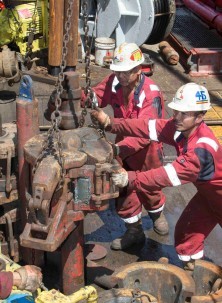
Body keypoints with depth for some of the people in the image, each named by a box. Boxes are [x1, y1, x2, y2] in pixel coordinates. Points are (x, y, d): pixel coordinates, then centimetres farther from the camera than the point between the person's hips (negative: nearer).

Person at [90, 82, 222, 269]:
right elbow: (150, 127, -19)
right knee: (185, 231, 10)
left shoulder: (202, 148, -39)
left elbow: (173, 173, -48)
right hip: (207, 193, 8)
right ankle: (190, 269, 28)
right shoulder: (180, 127, -14)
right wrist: (111, 123, -29)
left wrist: (130, 179, -54)